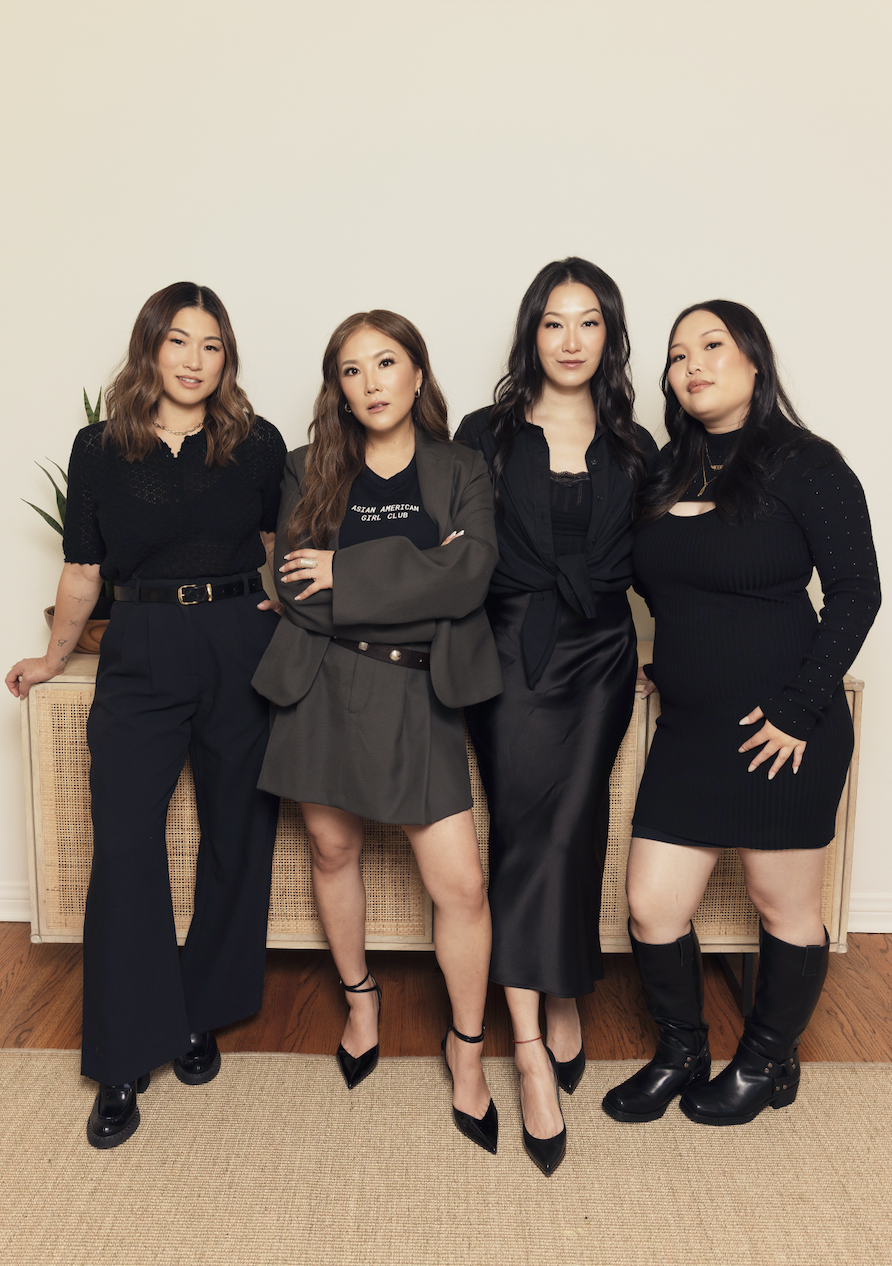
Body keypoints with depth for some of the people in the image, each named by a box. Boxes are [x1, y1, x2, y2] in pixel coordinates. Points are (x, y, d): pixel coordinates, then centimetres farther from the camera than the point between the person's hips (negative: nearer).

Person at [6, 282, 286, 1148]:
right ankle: (124, 1064, 11)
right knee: (124, 850, -4)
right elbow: (84, 568, 13)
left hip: (242, 653, 1)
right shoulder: (100, 449, 4)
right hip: (141, 656, 0)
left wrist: (285, 615, 5)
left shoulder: (256, 445, 3)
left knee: (235, 841, 8)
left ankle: (200, 1018, 29)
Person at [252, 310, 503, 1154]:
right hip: (325, 687, 2)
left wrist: (347, 570, -14)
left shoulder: (461, 472, 4)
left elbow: (470, 579, -13)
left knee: (461, 886, -3)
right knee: (333, 850, 15)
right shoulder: (309, 472, 6)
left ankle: (467, 1046, 22)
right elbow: (297, 590, -6)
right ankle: (359, 996, 43)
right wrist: (418, 573, -11)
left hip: (418, 691, -1)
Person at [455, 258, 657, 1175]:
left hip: (599, 661, 2)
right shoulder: (486, 435, 5)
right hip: (513, 659, -2)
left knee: (567, 838, 3)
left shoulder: (633, 448, 11)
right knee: (526, 839, -6)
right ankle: (534, 1054, 1)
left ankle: (565, 998, 28)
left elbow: (647, 566, 12)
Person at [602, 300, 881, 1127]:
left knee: (784, 908, 11)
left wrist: (801, 706, -16)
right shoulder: (667, 472, 10)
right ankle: (681, 1055, 32)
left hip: (781, 731, -5)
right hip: (689, 728, 5)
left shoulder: (806, 466, -6)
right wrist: (673, 662, 4)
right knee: (651, 909, 6)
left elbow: (856, 591, -10)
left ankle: (768, 1065, 35)